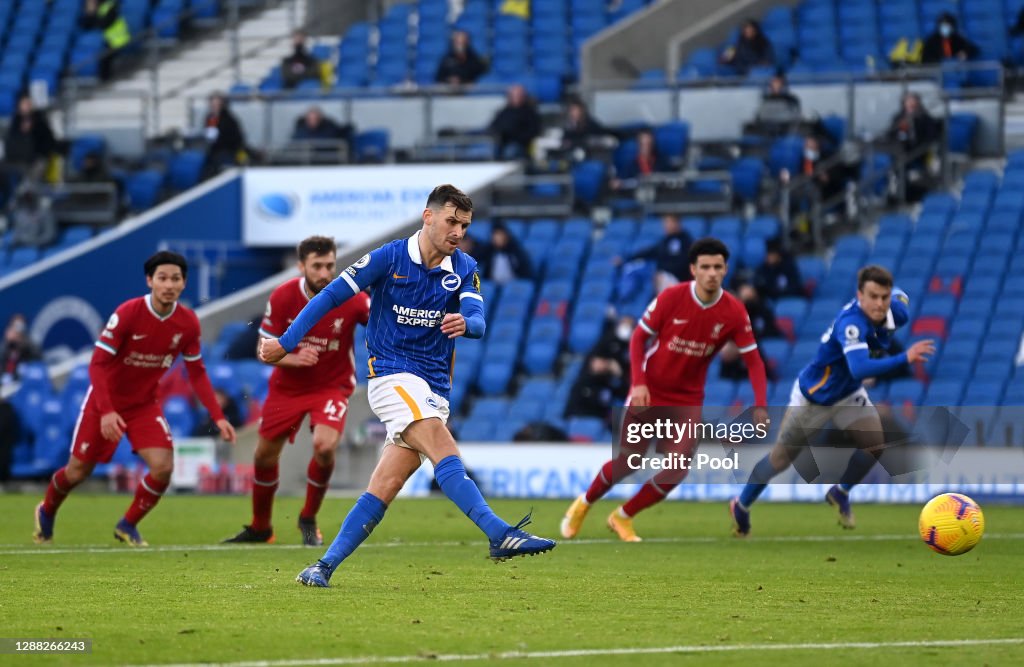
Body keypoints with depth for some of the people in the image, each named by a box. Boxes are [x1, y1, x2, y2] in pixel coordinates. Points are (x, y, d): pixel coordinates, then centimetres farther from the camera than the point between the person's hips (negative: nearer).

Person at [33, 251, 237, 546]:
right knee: (78, 471, 6)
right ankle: (46, 512, 38)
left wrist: (218, 416, -9)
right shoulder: (128, 313, -24)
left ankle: (128, 526, 7)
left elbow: (197, 373, 0)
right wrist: (106, 412, -33)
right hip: (105, 403, -3)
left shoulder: (188, 323, -12)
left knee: (163, 466, -17)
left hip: (145, 405, 3)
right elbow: (97, 363, -22)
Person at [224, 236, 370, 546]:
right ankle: (260, 527, 34)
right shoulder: (282, 297, -14)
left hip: (331, 385, -2)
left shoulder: (351, 299, -19)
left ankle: (309, 520, -1)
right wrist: (292, 359, -27)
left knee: (325, 445, -27)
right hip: (287, 387, 2)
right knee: (264, 455, 7)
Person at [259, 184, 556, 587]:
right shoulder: (389, 258, -5)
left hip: (435, 388, 5)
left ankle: (325, 567, 2)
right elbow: (332, 296, -1)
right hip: (392, 376, -5)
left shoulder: (465, 269, 6)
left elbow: (477, 320, -10)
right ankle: (500, 535, -40)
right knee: (447, 454, -25)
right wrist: (285, 343, -1)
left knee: (384, 490, -2)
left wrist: (465, 323, -34)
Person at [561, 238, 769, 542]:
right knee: (628, 461, -4)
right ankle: (583, 504, 25)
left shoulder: (734, 312, -10)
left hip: (688, 400, 2)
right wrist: (638, 382, -20)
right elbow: (639, 337, -7)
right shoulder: (671, 298, -15)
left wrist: (760, 404, -21)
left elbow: (753, 360, -6)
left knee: (677, 471, -9)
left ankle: (623, 517, 14)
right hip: (650, 393, -2)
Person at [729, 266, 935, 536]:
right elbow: (860, 369, -54)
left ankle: (840, 493, 14)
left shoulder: (894, 310, -17)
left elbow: (900, 295, 10)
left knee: (875, 444, -13)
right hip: (813, 398, -6)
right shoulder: (852, 323, -39)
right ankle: (741, 505, 33)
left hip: (848, 394, 6)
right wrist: (904, 358, -63)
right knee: (782, 458, 8)